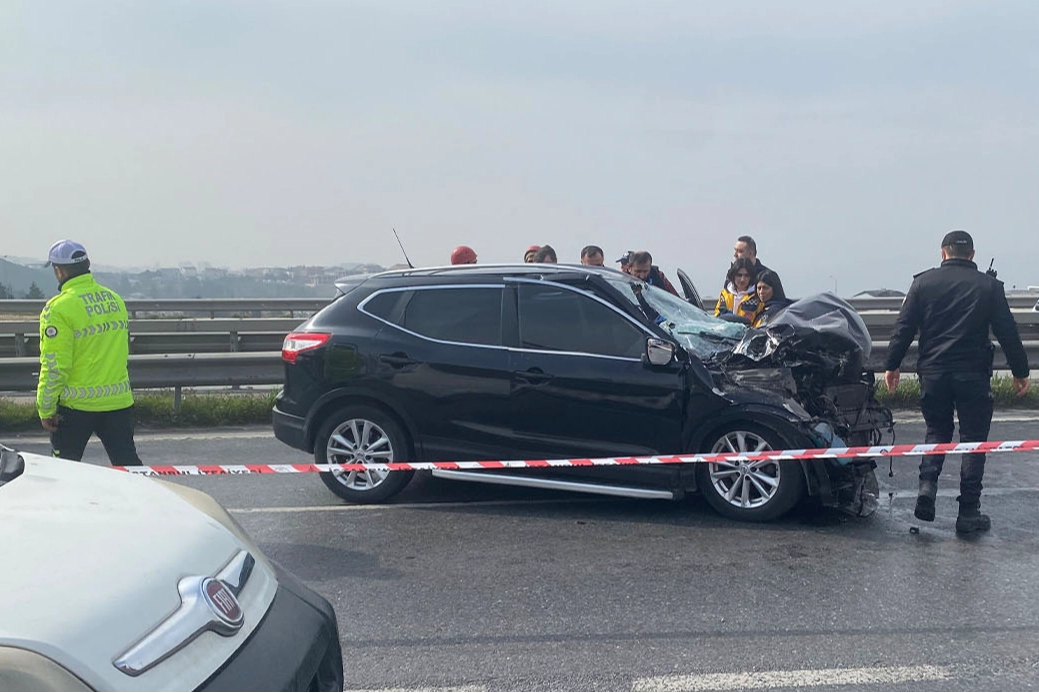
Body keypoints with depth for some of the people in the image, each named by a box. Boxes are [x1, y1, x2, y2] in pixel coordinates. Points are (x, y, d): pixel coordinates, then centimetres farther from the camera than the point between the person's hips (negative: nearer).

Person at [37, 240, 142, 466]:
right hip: (119, 402, 5)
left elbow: (54, 365, -15)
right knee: (128, 463, 8)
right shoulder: (116, 300, 7)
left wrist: (46, 409, -7)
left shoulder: (59, 308, -13)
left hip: (76, 405, -5)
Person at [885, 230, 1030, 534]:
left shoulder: (923, 282, 3)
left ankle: (927, 486, -4)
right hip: (973, 373, -1)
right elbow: (1007, 332, 1)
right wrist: (1020, 372, 9)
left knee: (937, 431, 18)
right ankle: (969, 514, 6)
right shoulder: (989, 286, 1)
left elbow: (903, 328, 1)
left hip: (933, 372, 2)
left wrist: (892, 366, 9)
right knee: (973, 440, 6)